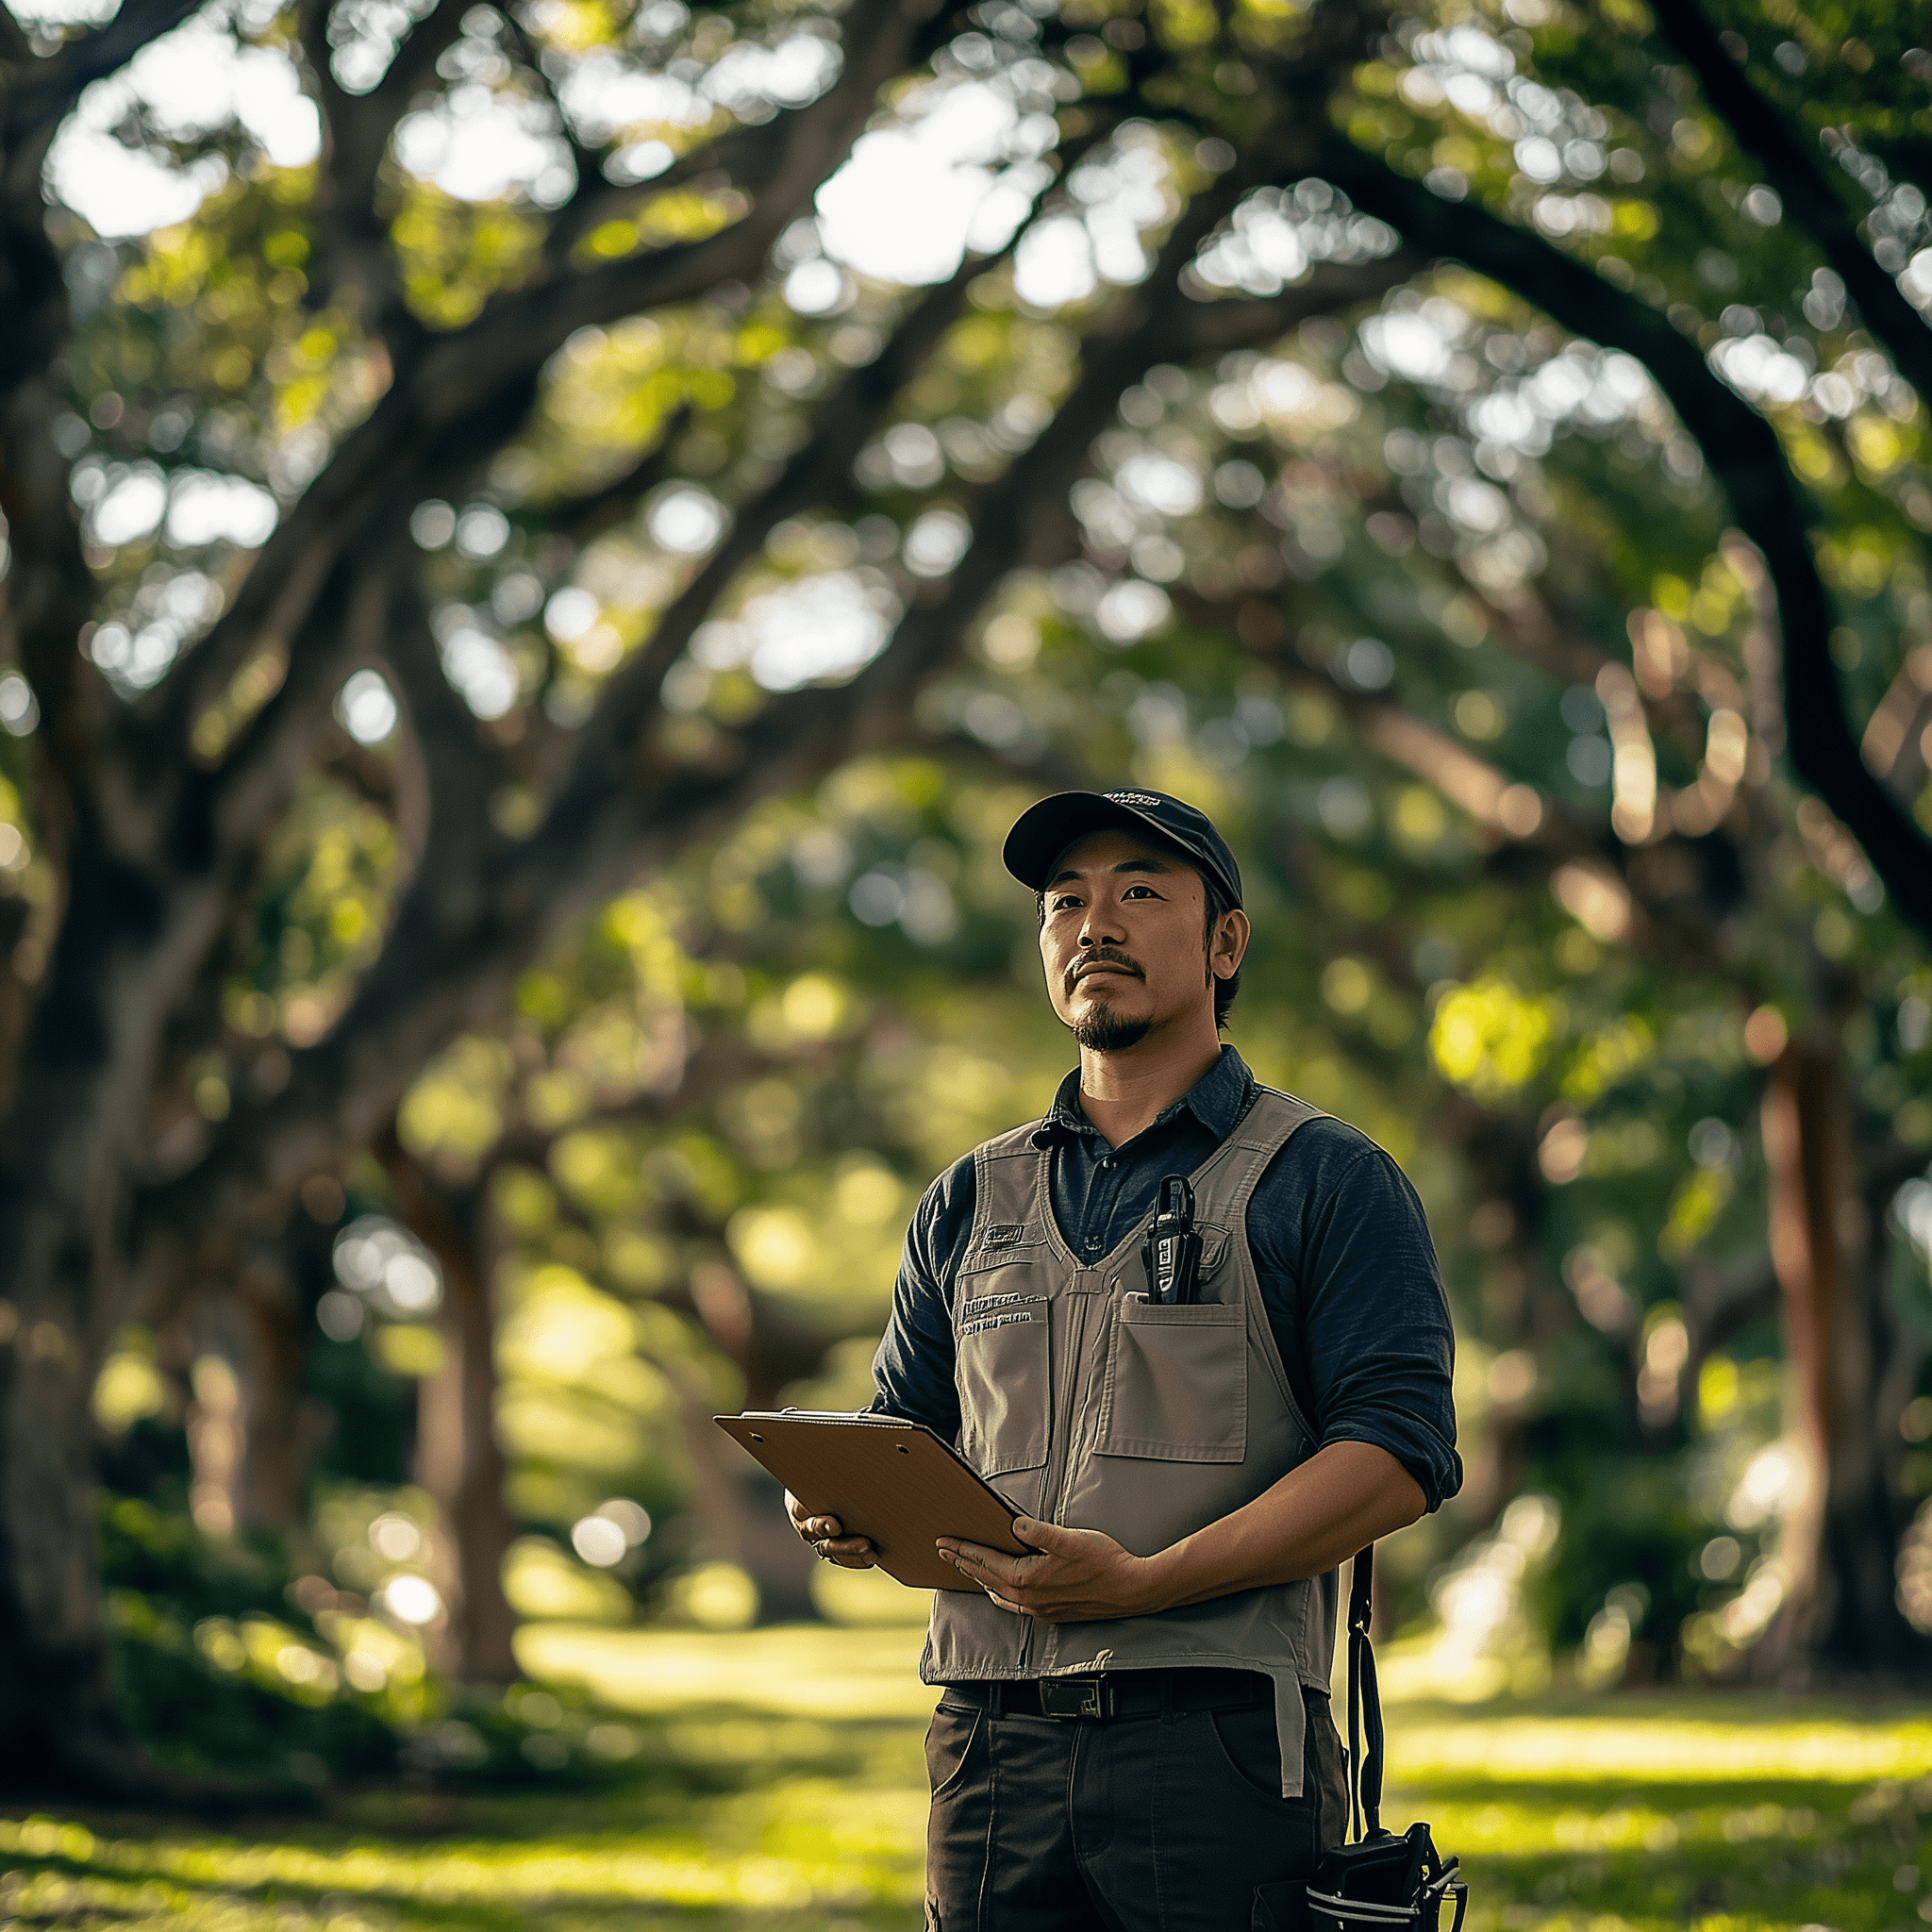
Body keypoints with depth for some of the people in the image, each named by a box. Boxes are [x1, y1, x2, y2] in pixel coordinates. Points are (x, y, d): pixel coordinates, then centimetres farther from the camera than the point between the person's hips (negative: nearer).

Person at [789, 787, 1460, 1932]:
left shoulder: (1327, 1182, 4)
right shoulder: (971, 1203, 20)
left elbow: (1399, 1458, -7)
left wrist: (1145, 1583, -18)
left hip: (1218, 1740, -4)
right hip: (990, 1744, 4)